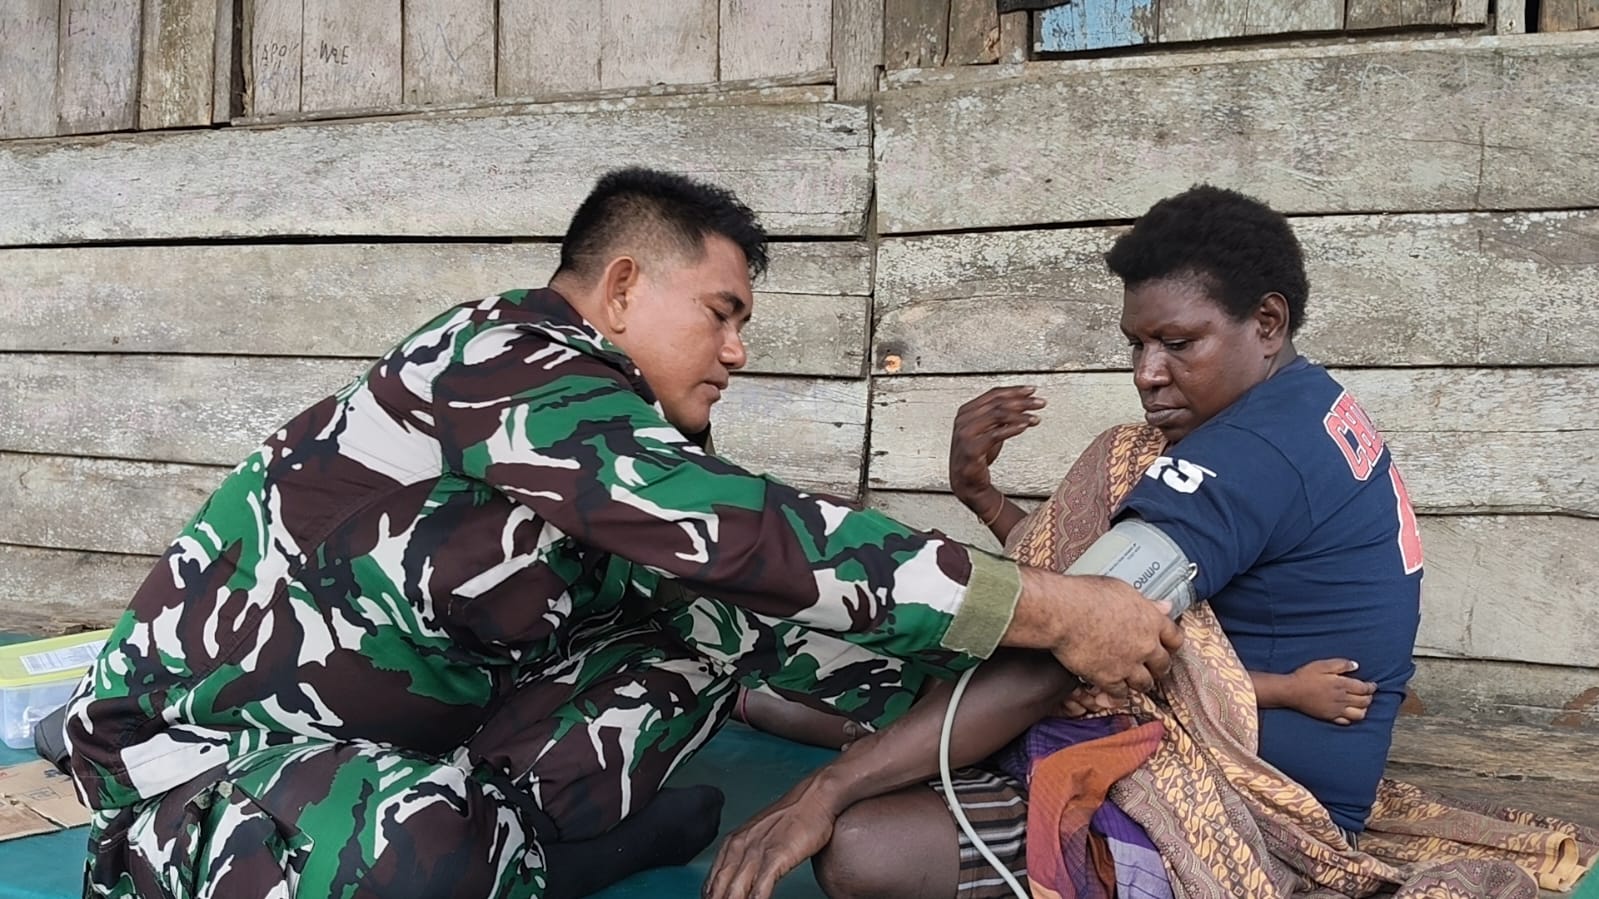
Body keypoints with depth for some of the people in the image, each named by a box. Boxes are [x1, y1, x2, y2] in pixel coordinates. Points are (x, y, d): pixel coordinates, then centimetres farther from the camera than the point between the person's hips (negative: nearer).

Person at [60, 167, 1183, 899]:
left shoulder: (617, 429, 5)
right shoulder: (511, 363, -23)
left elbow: (741, 604, 5)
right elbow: (757, 539, -33)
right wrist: (1050, 613, -31)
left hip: (404, 737, 8)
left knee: (705, 616, 0)